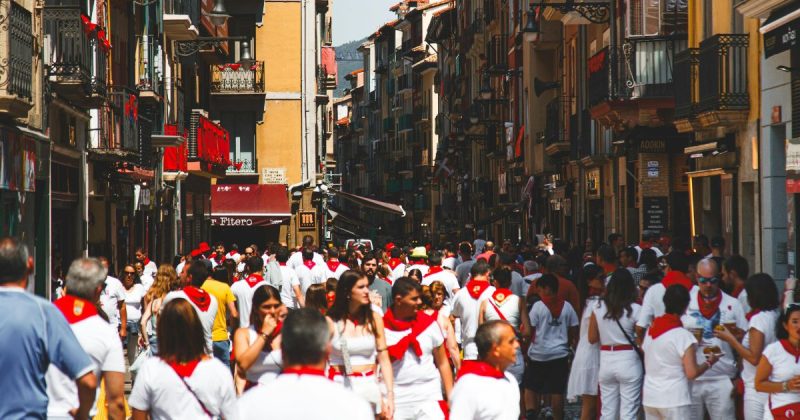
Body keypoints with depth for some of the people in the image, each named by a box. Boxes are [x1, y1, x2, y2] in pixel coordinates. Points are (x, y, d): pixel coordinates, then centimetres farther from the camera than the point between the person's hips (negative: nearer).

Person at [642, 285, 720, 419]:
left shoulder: (650, 331, 6)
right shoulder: (683, 335, -14)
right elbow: (692, 373, -15)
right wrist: (709, 362, 3)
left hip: (650, 398, 7)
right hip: (674, 400, -7)